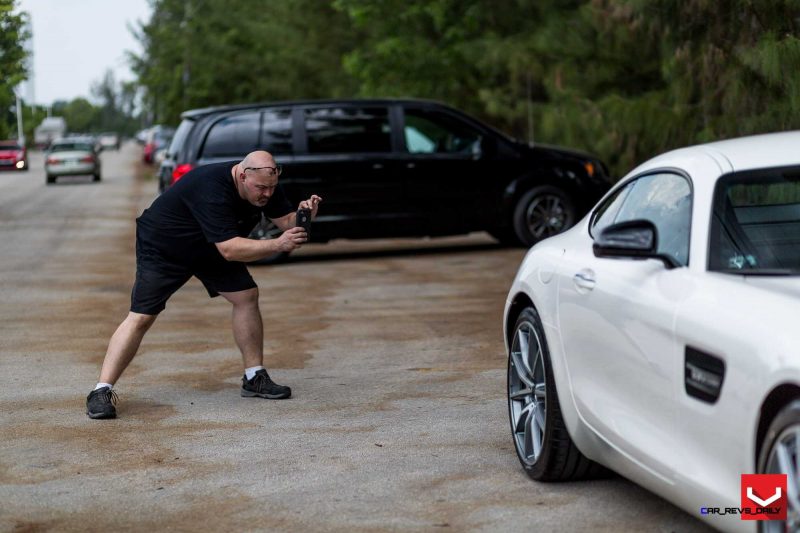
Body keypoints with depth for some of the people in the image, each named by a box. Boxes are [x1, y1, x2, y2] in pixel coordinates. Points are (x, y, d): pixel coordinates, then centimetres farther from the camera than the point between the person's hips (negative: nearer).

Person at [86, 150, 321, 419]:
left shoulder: (263, 184, -14)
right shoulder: (212, 189, -39)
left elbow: (286, 219, -7)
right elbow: (228, 248, -43)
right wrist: (278, 245, -48)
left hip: (209, 248, 8)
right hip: (162, 247, -8)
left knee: (247, 296, -2)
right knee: (140, 317, -15)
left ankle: (254, 378, 9)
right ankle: (101, 391, -12)